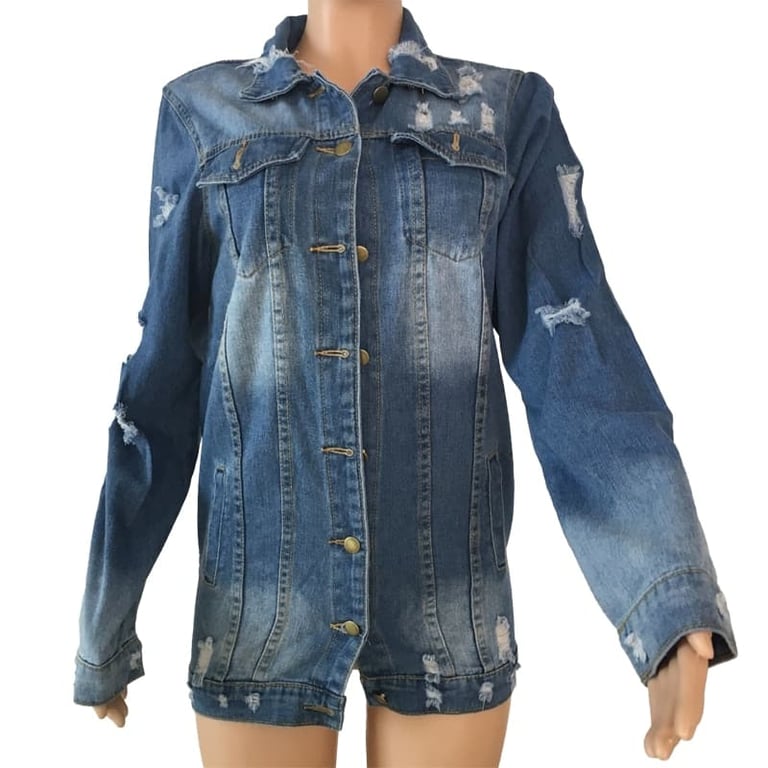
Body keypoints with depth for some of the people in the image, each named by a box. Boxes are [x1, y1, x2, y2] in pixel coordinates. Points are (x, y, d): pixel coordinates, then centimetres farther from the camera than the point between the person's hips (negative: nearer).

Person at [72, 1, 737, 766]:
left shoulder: (510, 114, 5)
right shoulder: (204, 113, 6)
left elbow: (578, 357, -5)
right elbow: (163, 378, 5)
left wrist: (677, 610, -17)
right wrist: (103, 621, 7)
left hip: (444, 577, 0)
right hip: (265, 576, 0)